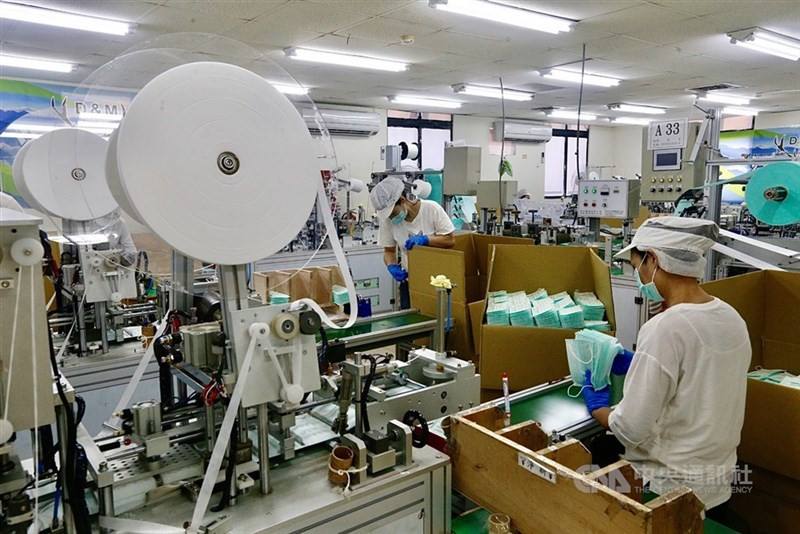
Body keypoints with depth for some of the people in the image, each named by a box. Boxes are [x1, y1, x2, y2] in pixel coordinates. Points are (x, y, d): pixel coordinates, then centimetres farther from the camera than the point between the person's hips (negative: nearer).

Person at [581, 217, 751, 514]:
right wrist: (636, 365, 13)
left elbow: (631, 430, -24)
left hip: (670, 489, -8)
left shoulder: (664, 329, -28)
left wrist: (596, 407, -5)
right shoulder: (732, 318, -2)